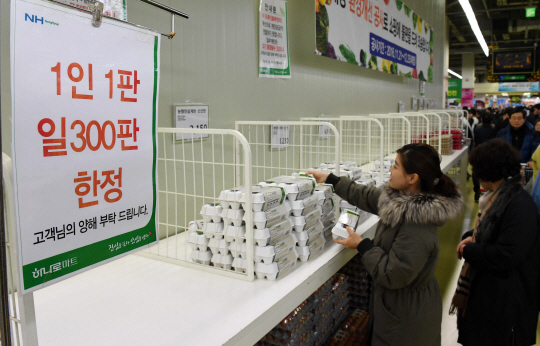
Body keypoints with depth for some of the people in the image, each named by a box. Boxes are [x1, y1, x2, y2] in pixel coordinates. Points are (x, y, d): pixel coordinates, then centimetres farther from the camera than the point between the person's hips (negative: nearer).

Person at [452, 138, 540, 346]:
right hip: (486, 288, 9)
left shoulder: (519, 205, -25)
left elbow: (505, 257, -30)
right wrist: (471, 237, 0)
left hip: (506, 298, -9)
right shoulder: (499, 195, 5)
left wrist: (469, 250, -16)